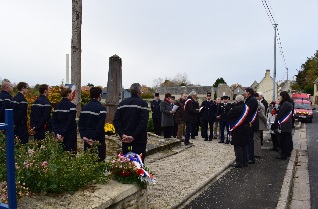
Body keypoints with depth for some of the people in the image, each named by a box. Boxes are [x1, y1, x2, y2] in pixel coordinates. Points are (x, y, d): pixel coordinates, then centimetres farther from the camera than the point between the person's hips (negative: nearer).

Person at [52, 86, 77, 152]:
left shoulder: (57, 106, 8)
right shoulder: (72, 106, -11)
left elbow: (54, 121, 3)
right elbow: (70, 122, -17)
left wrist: (57, 133, -3)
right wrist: (64, 134, -13)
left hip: (59, 134, 6)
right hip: (70, 134, -6)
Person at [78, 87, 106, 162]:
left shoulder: (85, 107, 7)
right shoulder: (101, 108, -13)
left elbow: (80, 123, 6)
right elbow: (100, 125, -18)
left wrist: (83, 136, 1)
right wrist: (94, 138, -14)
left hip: (86, 138, 7)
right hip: (98, 139, -6)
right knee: (99, 158, 0)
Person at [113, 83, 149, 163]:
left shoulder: (123, 103, 7)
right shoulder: (143, 103, -7)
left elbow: (116, 121, 0)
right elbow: (143, 122, -18)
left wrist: (122, 134, -6)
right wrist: (134, 136, -16)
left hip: (125, 139, 5)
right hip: (139, 139, -4)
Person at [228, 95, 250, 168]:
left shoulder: (235, 108, -18)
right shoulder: (246, 107, 3)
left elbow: (229, 116, -10)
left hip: (237, 130, -7)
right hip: (245, 129, 7)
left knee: (238, 146, 0)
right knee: (244, 146, 15)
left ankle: (239, 162, 2)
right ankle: (245, 162, 22)